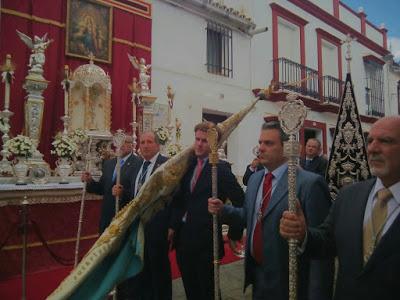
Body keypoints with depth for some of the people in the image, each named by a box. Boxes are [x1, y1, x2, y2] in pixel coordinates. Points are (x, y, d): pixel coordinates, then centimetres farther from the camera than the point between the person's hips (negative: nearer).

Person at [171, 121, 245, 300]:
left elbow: (240, 201, -14)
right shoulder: (189, 165, 5)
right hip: (184, 237, 6)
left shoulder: (221, 168, -14)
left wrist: (234, 234, -10)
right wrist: (174, 226, 3)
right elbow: (180, 200, 10)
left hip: (206, 240, -6)